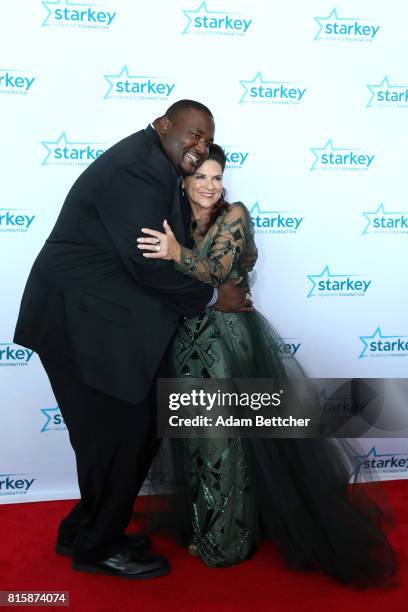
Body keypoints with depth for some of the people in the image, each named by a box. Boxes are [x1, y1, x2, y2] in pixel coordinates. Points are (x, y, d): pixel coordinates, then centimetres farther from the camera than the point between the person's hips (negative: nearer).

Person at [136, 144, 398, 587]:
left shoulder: (234, 215, -5)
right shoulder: (173, 223, 11)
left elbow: (217, 270, -21)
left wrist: (178, 254, -37)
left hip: (229, 339, -5)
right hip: (188, 342, 5)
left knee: (226, 434, -4)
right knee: (197, 436, 10)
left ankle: (227, 535, 11)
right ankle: (207, 525, 26)